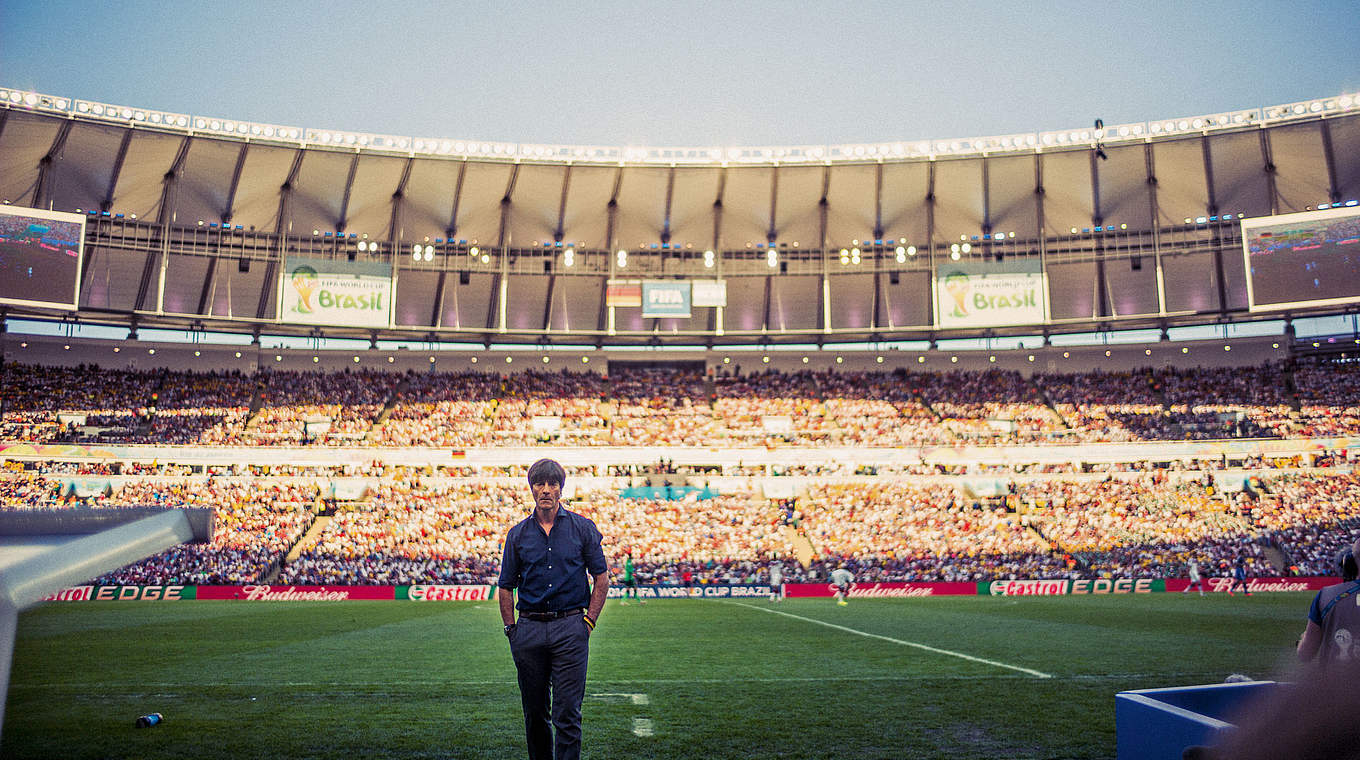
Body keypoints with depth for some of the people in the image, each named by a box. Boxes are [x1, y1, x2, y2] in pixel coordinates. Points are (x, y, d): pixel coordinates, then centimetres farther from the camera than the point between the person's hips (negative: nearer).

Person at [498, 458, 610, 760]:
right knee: (535, 714, 12)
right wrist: (511, 628, 4)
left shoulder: (583, 528, 3)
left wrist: (589, 621, -2)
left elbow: (601, 578, 4)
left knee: (567, 715, -4)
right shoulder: (518, 534, 7)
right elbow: (505, 586, 12)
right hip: (529, 630, 2)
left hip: (570, 629, -2)